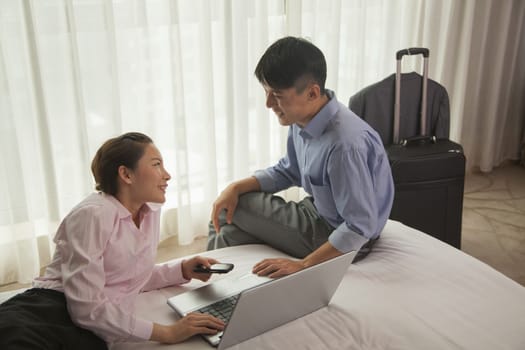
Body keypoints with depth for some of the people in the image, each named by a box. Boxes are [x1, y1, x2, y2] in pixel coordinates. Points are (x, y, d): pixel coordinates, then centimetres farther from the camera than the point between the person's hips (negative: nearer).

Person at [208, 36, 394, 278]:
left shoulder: (346, 142, -34)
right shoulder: (303, 119, -8)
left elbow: (360, 227, -29)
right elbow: (287, 172, 9)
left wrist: (303, 265, -29)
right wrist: (236, 187, -5)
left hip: (341, 241, -7)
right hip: (317, 213, 8)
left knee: (232, 210, -8)